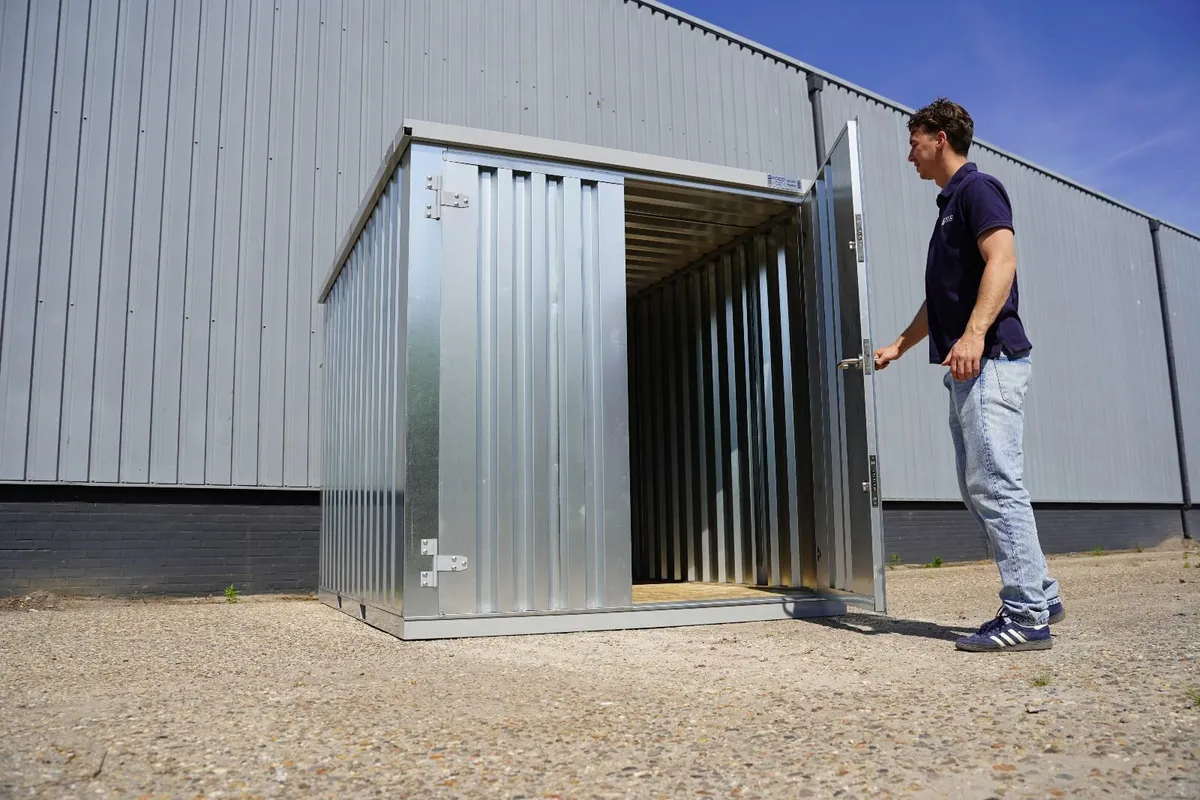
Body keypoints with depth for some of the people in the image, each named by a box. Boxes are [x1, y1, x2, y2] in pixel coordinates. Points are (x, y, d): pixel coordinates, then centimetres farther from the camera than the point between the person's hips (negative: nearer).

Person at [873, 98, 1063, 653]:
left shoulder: (977, 188, -3)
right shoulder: (949, 204, 25)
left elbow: (1002, 260, -19)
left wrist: (974, 333, -31)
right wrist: (899, 345, 31)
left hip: (991, 359, -10)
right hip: (965, 368, 10)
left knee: (996, 483, -11)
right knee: (978, 486, 9)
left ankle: (1027, 617, -6)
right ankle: (1040, 595, 16)